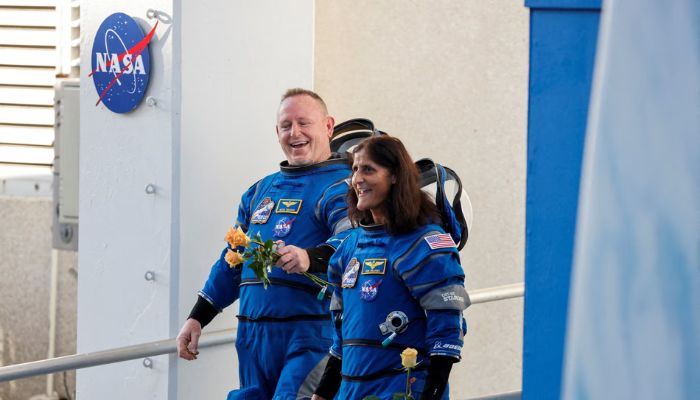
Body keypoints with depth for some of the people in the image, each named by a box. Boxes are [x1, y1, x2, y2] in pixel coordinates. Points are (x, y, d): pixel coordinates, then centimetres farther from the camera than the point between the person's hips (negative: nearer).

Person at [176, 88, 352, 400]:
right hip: (254, 338, 8)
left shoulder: (339, 187, -4)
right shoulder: (260, 191, 21)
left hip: (309, 337, -8)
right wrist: (196, 318, 23)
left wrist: (311, 257, -42)